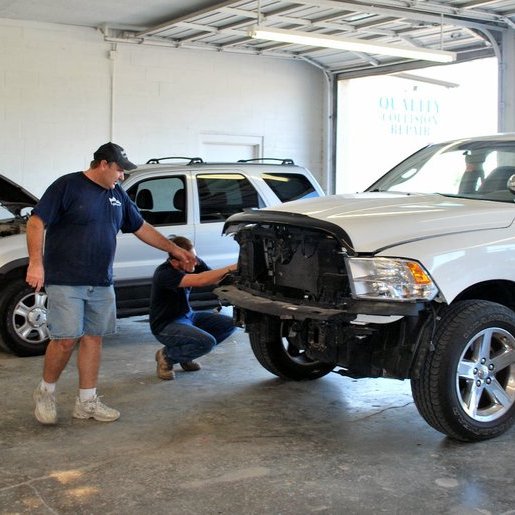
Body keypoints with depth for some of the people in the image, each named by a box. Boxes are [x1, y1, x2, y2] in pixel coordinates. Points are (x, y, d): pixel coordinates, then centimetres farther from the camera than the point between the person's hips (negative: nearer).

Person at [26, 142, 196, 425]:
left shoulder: (118, 195, 13)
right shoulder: (68, 186, -8)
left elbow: (142, 228, 22)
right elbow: (36, 223, -10)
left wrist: (175, 249, 21)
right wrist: (36, 263, -20)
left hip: (101, 284, 7)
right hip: (65, 281, -6)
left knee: (93, 338, 8)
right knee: (66, 339, -9)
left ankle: (87, 401, 16)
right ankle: (45, 392, 14)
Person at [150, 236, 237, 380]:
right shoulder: (165, 273, -29)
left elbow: (214, 280, -2)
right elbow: (200, 280, -42)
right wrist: (230, 268, -43)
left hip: (187, 316, 8)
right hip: (166, 325, -8)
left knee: (229, 324, -3)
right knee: (207, 342, -28)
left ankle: (186, 356, 9)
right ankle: (166, 355, -2)